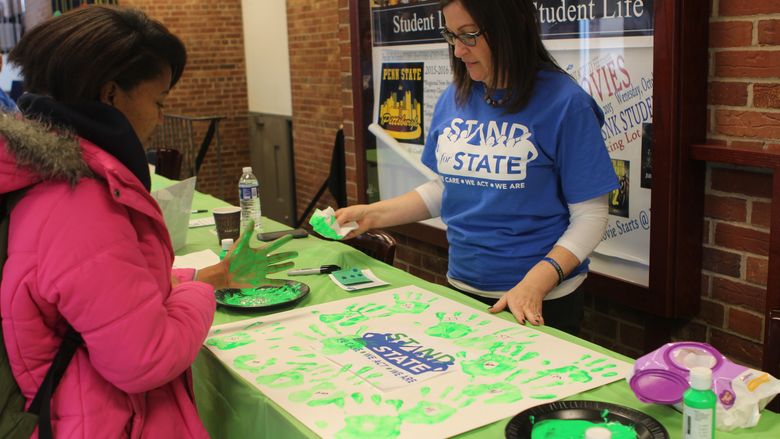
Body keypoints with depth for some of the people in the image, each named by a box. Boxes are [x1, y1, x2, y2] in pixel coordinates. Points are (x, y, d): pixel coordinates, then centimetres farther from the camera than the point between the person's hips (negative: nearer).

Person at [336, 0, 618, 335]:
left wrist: (536, 283, -24)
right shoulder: (454, 98, 1)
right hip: (462, 290, 5)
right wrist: (372, 214, 1)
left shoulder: (563, 102, -14)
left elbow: (590, 216, -13)